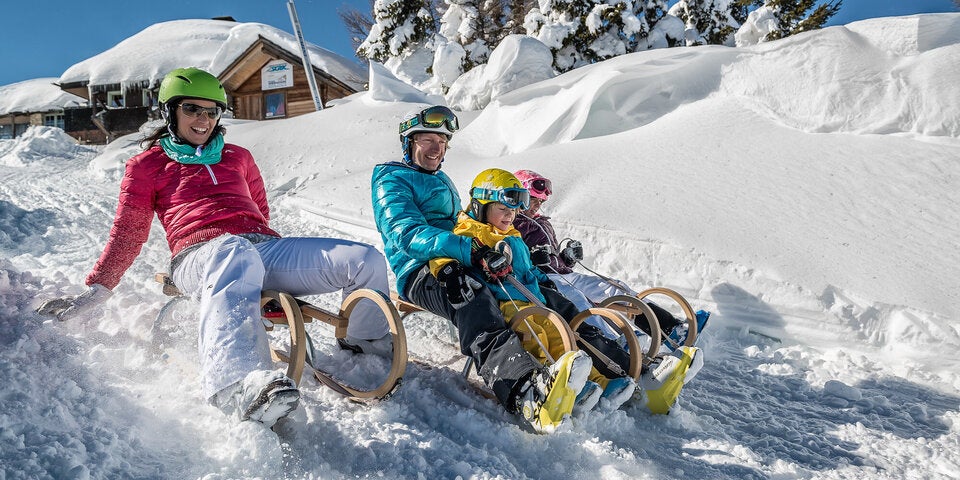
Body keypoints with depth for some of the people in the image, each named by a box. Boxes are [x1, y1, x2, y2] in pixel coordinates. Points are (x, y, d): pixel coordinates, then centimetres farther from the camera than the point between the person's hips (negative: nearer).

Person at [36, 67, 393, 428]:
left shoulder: (238, 157, 29)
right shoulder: (146, 165, 20)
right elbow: (128, 234, 18)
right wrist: (95, 291, 10)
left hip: (264, 248, 5)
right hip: (200, 257, -4)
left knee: (367, 260, -16)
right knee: (235, 255, -46)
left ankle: (368, 344, 9)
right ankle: (240, 386, -68)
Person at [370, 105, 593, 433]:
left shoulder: (442, 181, 29)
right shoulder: (391, 181, 1)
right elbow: (408, 234, -17)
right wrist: (470, 251, -31)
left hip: (459, 267, 11)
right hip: (419, 273, -11)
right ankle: (529, 396, -67)